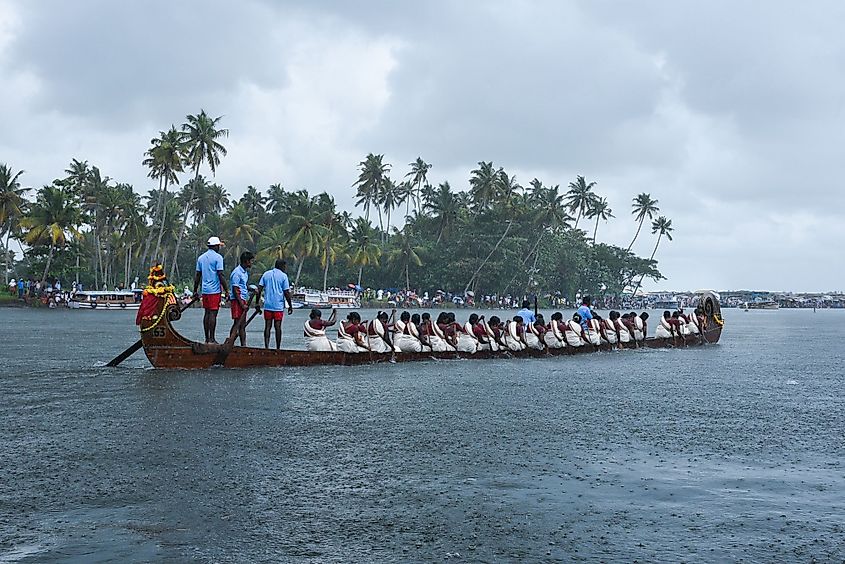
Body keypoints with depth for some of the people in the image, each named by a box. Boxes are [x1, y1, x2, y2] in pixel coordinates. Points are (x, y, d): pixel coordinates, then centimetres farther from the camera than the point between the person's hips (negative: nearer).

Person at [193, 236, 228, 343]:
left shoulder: (201, 257, 13)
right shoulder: (218, 257, -8)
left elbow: (197, 275, 14)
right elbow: (220, 275, -13)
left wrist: (195, 291, 19)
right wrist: (226, 290, -9)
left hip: (205, 290, 7)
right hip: (215, 290, -7)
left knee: (207, 313, 11)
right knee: (213, 313, -5)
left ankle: (207, 338, 12)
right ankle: (211, 339, -6)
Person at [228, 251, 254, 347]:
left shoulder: (245, 272, 16)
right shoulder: (237, 273, -14)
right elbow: (235, 291, -16)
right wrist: (242, 304, -18)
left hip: (243, 300, 9)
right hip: (237, 300, -9)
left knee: (242, 325, 9)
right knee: (237, 323, -12)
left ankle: (243, 345, 11)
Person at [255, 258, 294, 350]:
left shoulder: (266, 274, 9)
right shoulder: (283, 276, -3)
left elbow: (259, 290, 5)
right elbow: (286, 293, -6)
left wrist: (257, 303, 9)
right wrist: (290, 306, 2)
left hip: (268, 305, 3)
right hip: (279, 306, -3)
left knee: (267, 327, 3)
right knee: (278, 327, 1)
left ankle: (266, 347, -4)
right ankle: (278, 348, 5)